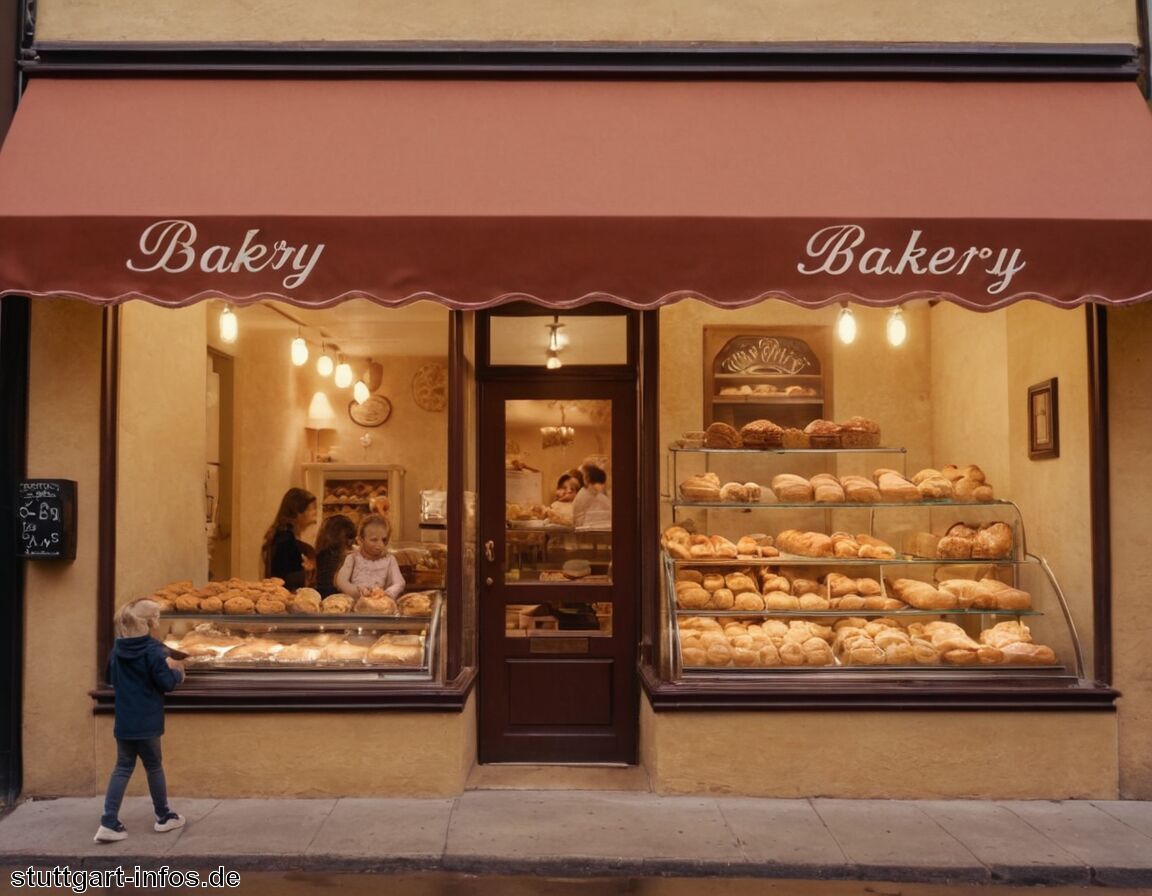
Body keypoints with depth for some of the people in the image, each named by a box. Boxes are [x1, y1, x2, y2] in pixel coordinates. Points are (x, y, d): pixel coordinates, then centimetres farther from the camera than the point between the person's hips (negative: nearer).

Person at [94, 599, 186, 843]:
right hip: (146, 722, -5)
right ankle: (164, 817, 24)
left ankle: (109, 823, 3)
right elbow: (166, 683, -15)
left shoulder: (117, 649, 3)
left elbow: (111, 679, 17)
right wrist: (177, 672, 3)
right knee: (154, 767, 9)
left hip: (123, 721, 5)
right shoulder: (153, 649, -17)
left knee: (123, 768, 11)